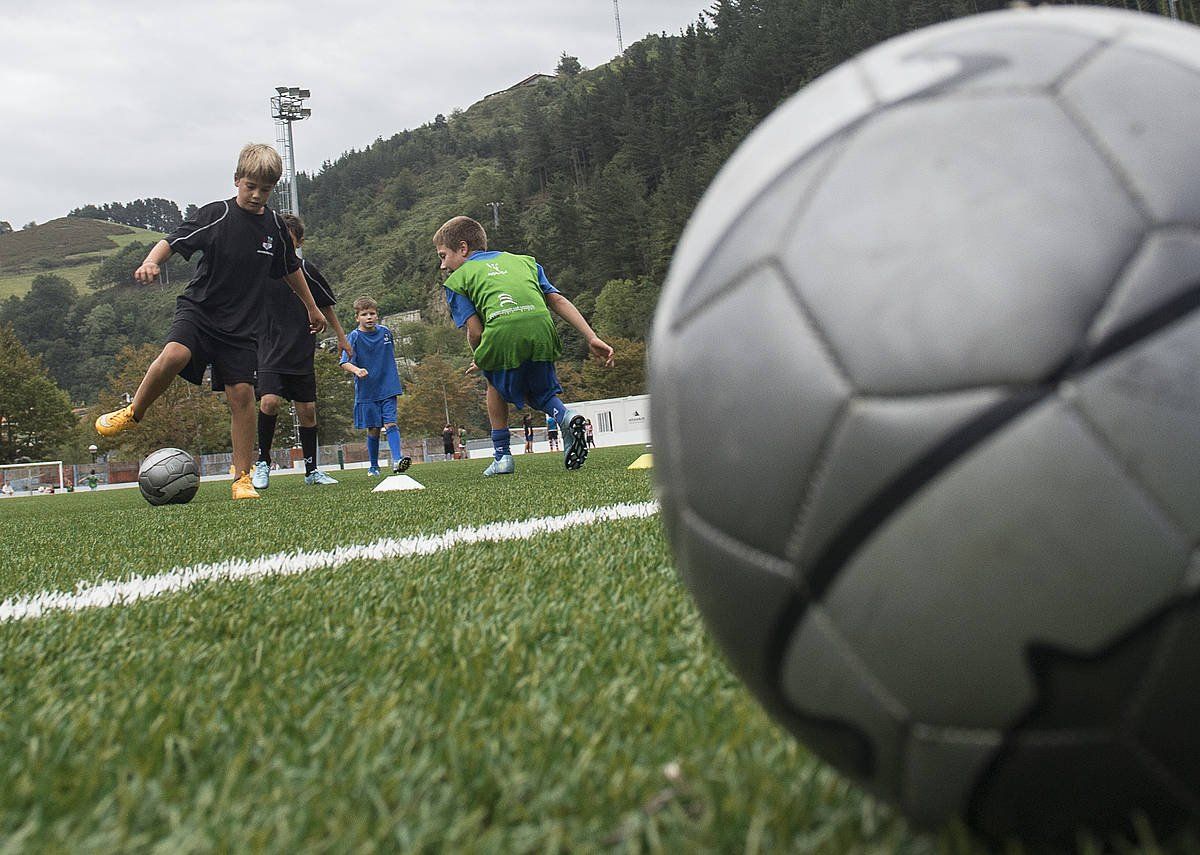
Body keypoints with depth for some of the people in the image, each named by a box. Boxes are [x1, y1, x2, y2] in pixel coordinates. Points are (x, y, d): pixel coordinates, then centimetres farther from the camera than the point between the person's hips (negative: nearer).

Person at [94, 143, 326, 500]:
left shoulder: (274, 226, 7)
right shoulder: (215, 215, -6)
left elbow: (290, 269, 21)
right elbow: (173, 240, -11)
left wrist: (312, 307, 30)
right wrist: (151, 262, -32)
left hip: (241, 324, 3)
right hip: (199, 309, -3)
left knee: (242, 394, -5)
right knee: (174, 355, -30)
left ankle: (242, 478, 6)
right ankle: (133, 413, -3)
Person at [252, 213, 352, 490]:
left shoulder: (307, 271, 0)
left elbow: (326, 306, 13)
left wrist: (342, 338, 17)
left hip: (302, 353, 2)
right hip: (269, 352, -1)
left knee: (307, 410, 5)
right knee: (269, 401, -20)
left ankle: (311, 469, 17)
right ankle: (263, 462, -3)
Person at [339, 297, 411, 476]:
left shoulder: (385, 332, 4)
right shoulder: (354, 337, -8)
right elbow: (344, 363, -18)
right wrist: (357, 370, -37)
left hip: (388, 388, 2)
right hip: (366, 391, -2)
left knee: (391, 423, -12)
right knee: (373, 429, 5)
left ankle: (397, 460, -23)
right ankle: (374, 466, 18)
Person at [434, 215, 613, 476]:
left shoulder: (457, 279, 22)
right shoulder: (523, 261, 34)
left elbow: (475, 331, 9)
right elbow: (557, 301, 22)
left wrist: (481, 361, 29)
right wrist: (592, 339, 16)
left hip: (503, 331, -3)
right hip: (542, 327, 3)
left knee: (496, 384, 27)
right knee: (539, 392, 26)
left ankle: (501, 454, 23)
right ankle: (565, 416, -4)